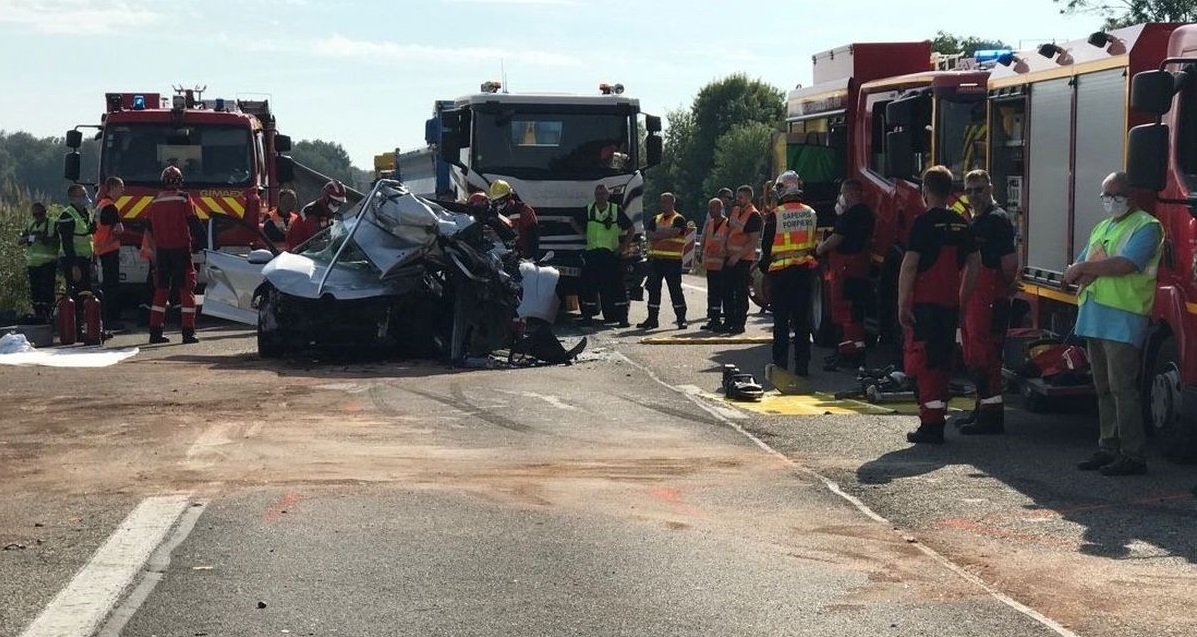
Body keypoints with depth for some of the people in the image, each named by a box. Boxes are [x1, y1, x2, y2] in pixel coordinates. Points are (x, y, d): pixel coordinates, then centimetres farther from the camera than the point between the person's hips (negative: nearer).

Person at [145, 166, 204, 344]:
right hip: (181, 248, -5)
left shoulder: (155, 202, 9)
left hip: (161, 250, 5)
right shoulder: (184, 199, -7)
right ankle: (188, 333, -7)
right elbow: (193, 223, -9)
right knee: (186, 289, -1)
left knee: (161, 290, 11)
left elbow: (150, 229, 15)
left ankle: (155, 332, 8)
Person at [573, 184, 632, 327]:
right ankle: (587, 316, 8)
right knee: (588, 286, 1)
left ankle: (622, 318, -2)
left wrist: (622, 246, 1)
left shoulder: (616, 210, 2)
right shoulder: (588, 209, 6)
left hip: (610, 254, -2)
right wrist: (585, 235, 8)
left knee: (616, 286, -4)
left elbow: (630, 229, 8)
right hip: (591, 253, 2)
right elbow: (575, 223, 21)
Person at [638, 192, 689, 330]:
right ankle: (652, 319, 11)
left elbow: (673, 233, -16)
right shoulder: (655, 220, 17)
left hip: (673, 261, -5)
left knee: (675, 290, -4)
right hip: (655, 259, 5)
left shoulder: (679, 219, 0)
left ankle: (681, 319, 1)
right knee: (653, 289, 5)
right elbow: (649, 235, 3)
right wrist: (665, 234, -10)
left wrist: (657, 235, -6)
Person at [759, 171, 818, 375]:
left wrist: (764, 268, 6)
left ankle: (780, 364, 2)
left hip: (781, 272, -4)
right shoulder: (811, 214, 4)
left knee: (781, 320, 2)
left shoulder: (775, 215, -11)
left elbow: (767, 246, -7)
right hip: (805, 270, 4)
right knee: (802, 319, 7)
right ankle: (802, 365, 6)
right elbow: (816, 244, 11)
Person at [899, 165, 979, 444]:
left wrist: (903, 304, -12)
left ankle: (929, 425, -7)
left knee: (922, 362, -3)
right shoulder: (962, 224, 9)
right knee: (943, 361, 14)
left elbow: (909, 265, -15)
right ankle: (938, 423, 20)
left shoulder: (924, 222, -11)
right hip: (950, 303, 6)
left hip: (925, 303, -6)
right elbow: (973, 264, 12)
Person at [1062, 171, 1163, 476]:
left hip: (1123, 319, -8)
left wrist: (1084, 268, -10)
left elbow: (1126, 264, -19)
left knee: (1122, 387, -10)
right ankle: (1108, 448, 18)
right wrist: (1080, 273, -4)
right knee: (1104, 389, 11)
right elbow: (1073, 272, 21)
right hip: (1094, 318, 8)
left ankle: (1132, 455, -7)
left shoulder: (1146, 227, -4)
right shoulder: (1102, 228, 23)